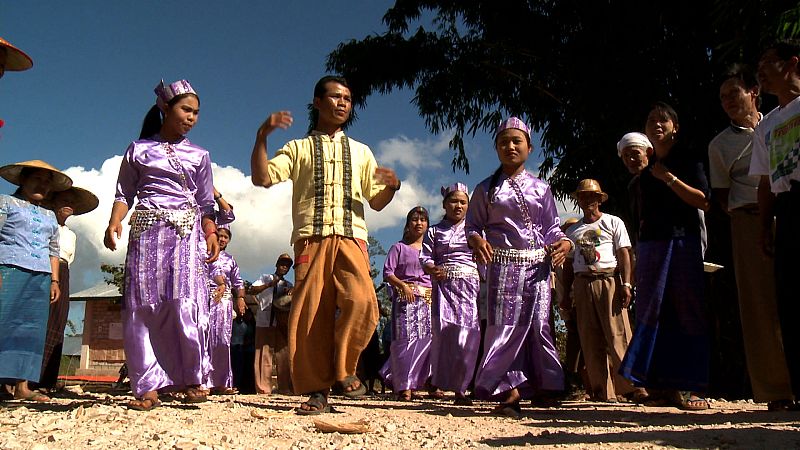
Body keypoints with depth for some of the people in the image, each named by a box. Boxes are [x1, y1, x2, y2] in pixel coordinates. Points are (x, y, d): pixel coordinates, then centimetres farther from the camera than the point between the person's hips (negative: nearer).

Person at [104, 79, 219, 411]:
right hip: (146, 232, 0)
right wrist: (114, 222, -7)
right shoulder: (138, 149, 14)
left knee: (185, 304, -13)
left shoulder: (199, 156, 16)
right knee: (142, 306, -6)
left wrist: (211, 234, -1)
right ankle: (148, 387, -3)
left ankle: (192, 379, -4)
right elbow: (124, 193, 11)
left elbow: (206, 204, 15)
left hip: (187, 233, 0)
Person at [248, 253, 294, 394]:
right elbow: (251, 290, -4)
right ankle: (263, 388, -5)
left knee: (284, 354, 0)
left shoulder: (289, 285, 22)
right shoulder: (265, 278, 12)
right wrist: (269, 285, -15)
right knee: (264, 354, -6)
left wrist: (293, 290, -17)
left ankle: (285, 387, 4)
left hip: (282, 323, 4)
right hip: (265, 321, -4)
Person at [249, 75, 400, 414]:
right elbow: (262, 178, 3)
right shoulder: (298, 148, 18)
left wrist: (392, 186, -3)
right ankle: (317, 391, 5)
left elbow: (377, 202, 19)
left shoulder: (361, 152, 24)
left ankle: (344, 369, -3)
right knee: (312, 313, -5)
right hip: (311, 237, -1)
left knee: (361, 300, -22)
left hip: (351, 237, 1)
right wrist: (262, 136, -8)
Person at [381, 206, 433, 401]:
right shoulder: (399, 247, 11)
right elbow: (388, 273, 2)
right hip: (405, 298, -3)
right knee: (406, 339, -11)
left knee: (429, 338, -8)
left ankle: (431, 382, 0)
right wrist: (403, 286, -13)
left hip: (429, 299, 3)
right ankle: (404, 386, -11)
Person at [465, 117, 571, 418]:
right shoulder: (486, 189, 10)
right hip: (503, 264, -1)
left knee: (538, 326, -4)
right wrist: (476, 240, -14)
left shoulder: (541, 189, 13)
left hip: (537, 265, 1)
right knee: (504, 326, -7)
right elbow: (473, 224, 7)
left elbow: (552, 227, 12)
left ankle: (544, 389, 3)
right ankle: (511, 392, -1)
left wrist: (563, 243, -8)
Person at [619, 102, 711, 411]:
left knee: (687, 311, -6)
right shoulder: (646, 170, 18)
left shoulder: (688, 160, 4)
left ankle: (689, 387, -5)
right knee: (650, 311, -1)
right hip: (650, 243, 5)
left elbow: (703, 201, -8)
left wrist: (669, 178, -12)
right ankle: (655, 380, 4)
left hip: (683, 240, -4)